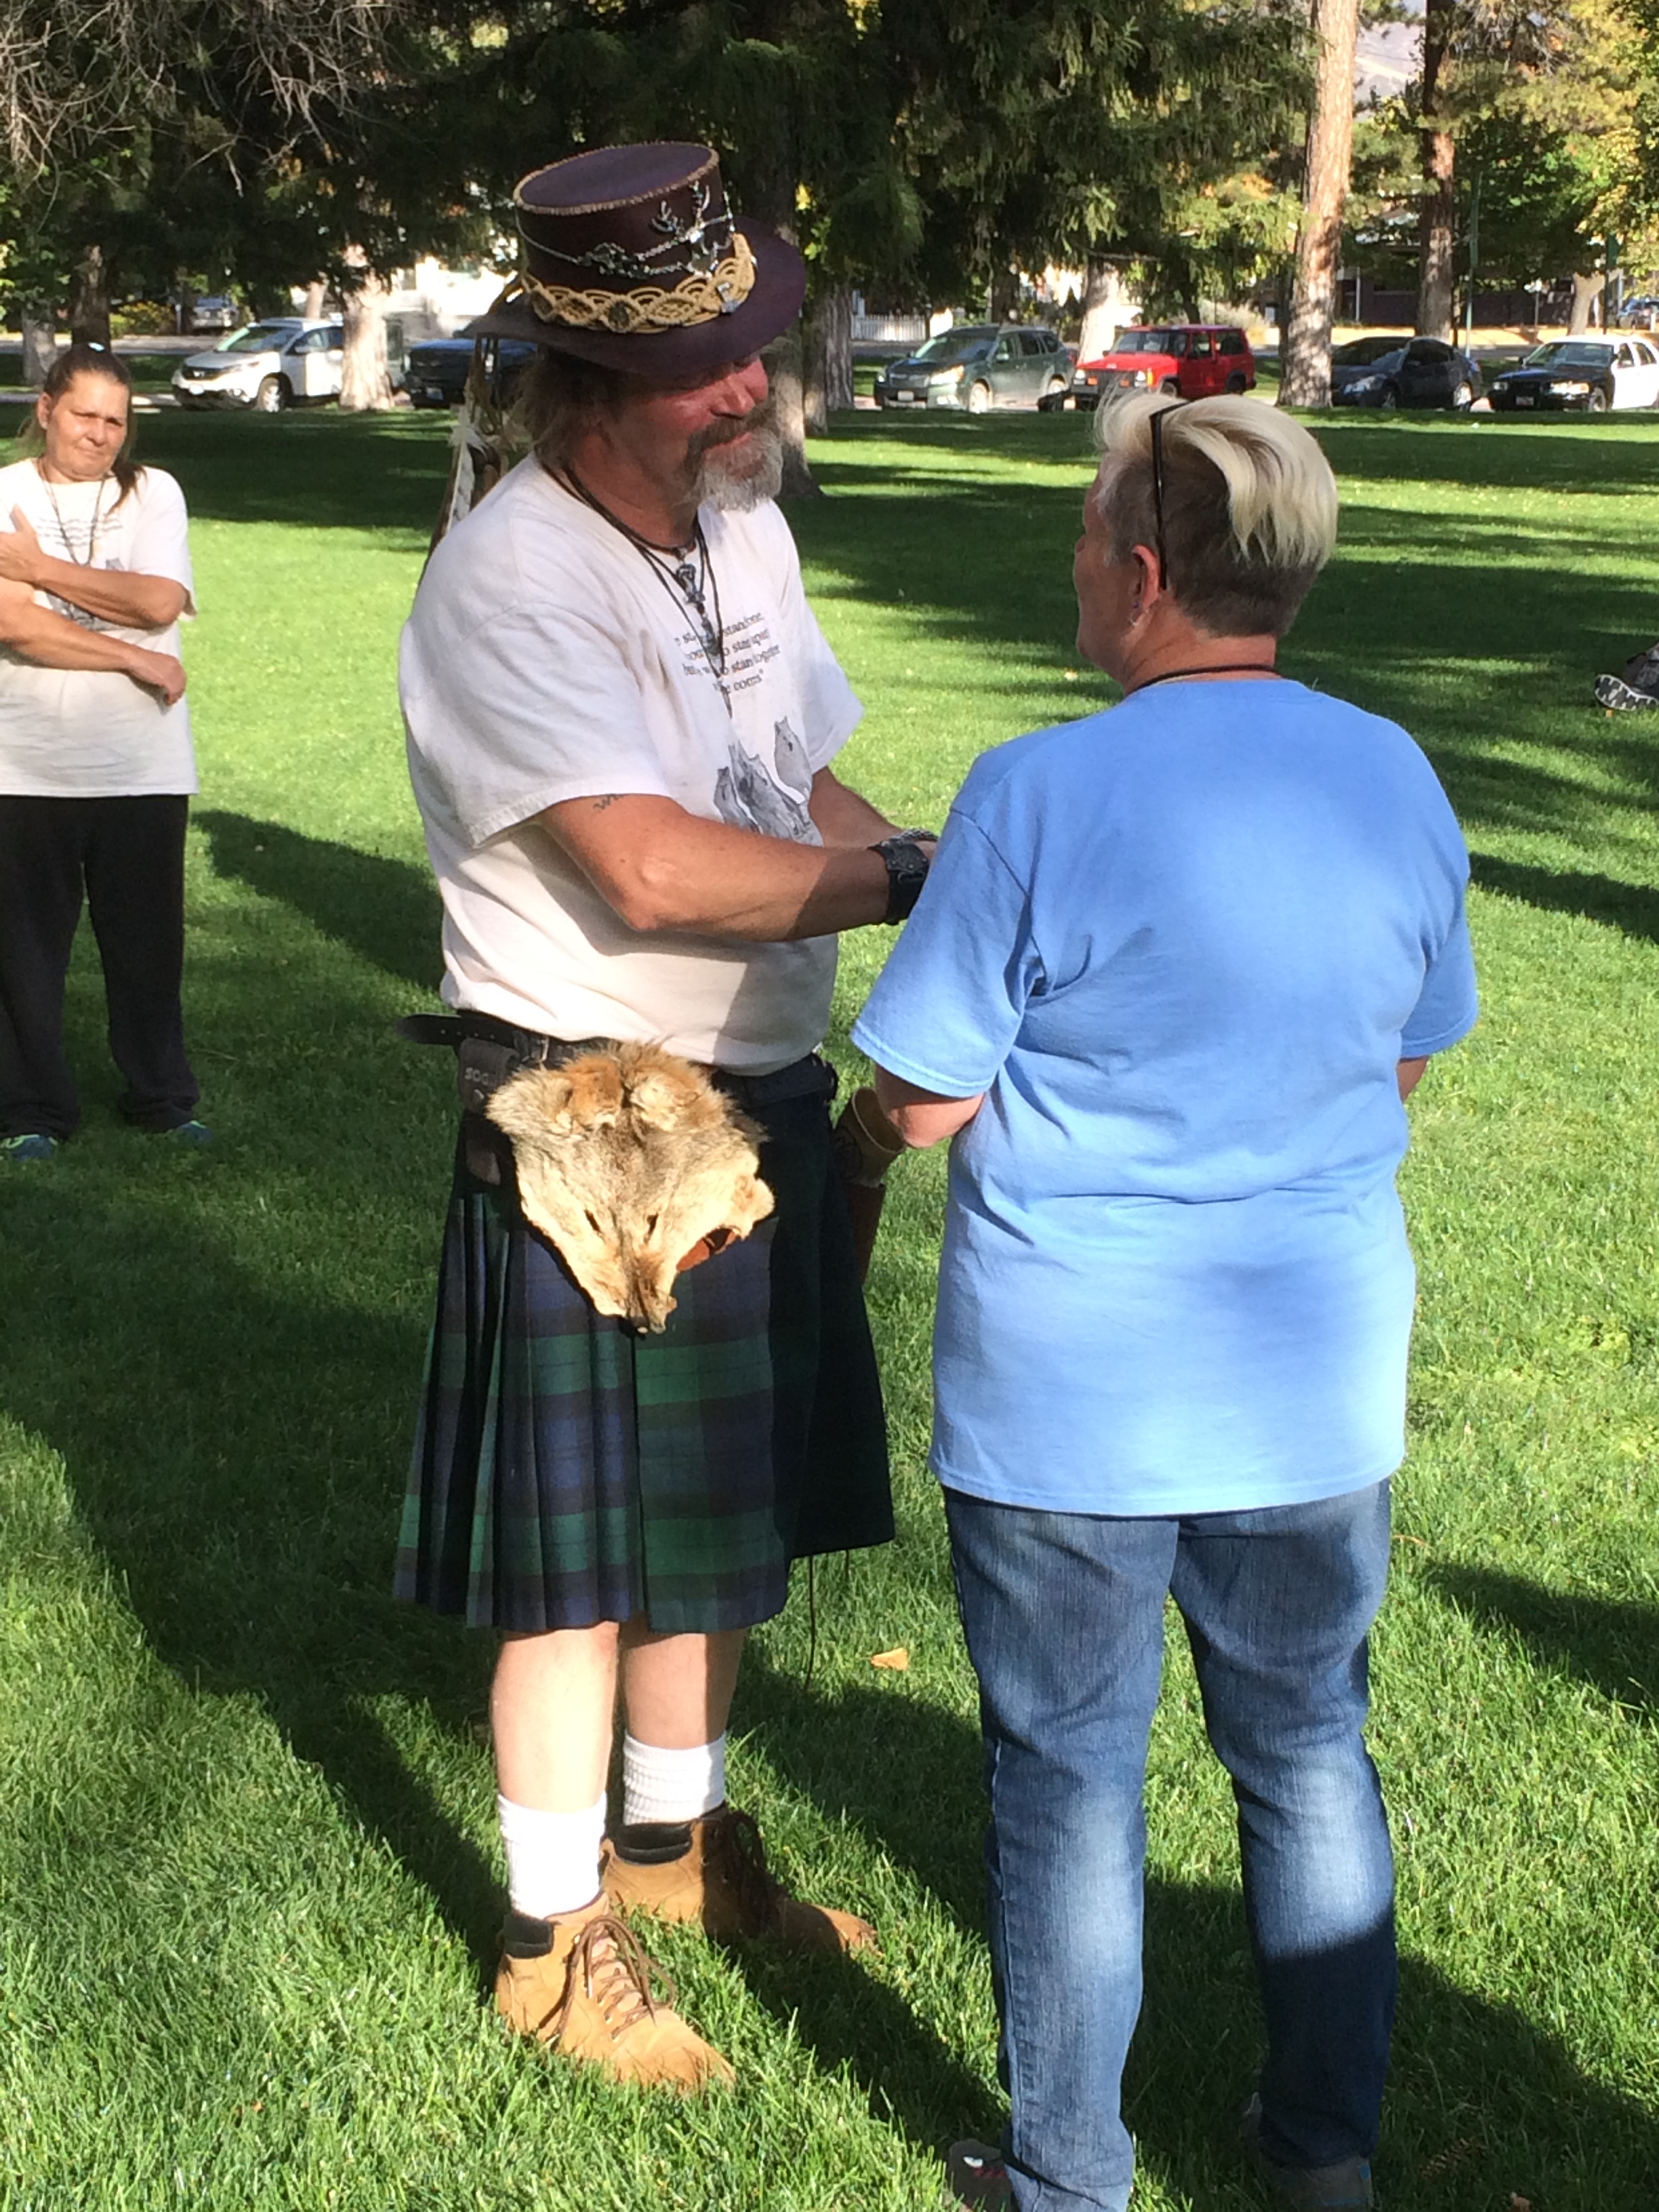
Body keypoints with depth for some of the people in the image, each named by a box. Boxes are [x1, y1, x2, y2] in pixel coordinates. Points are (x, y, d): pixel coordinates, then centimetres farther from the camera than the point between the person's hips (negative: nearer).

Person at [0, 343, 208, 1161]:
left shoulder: (153, 493, 6)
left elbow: (160, 601, -10)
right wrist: (137, 661, -11)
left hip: (144, 767, 2)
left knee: (148, 940, 9)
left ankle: (162, 1098, 24)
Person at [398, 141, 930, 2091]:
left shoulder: (741, 531, 6)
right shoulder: (509, 580, -21)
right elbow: (655, 868, -28)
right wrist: (916, 880, -19)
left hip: (760, 1104, 8)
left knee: (719, 1510, 20)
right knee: (589, 1555, 4)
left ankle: (672, 1837, 41)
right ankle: (554, 1942, 23)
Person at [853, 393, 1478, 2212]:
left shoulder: (1040, 796, -19)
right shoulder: (1396, 779, -3)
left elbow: (922, 1102, -13)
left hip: (1072, 1401, -4)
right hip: (1317, 1380, 4)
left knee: (1069, 1781, 12)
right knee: (1306, 1752, 20)